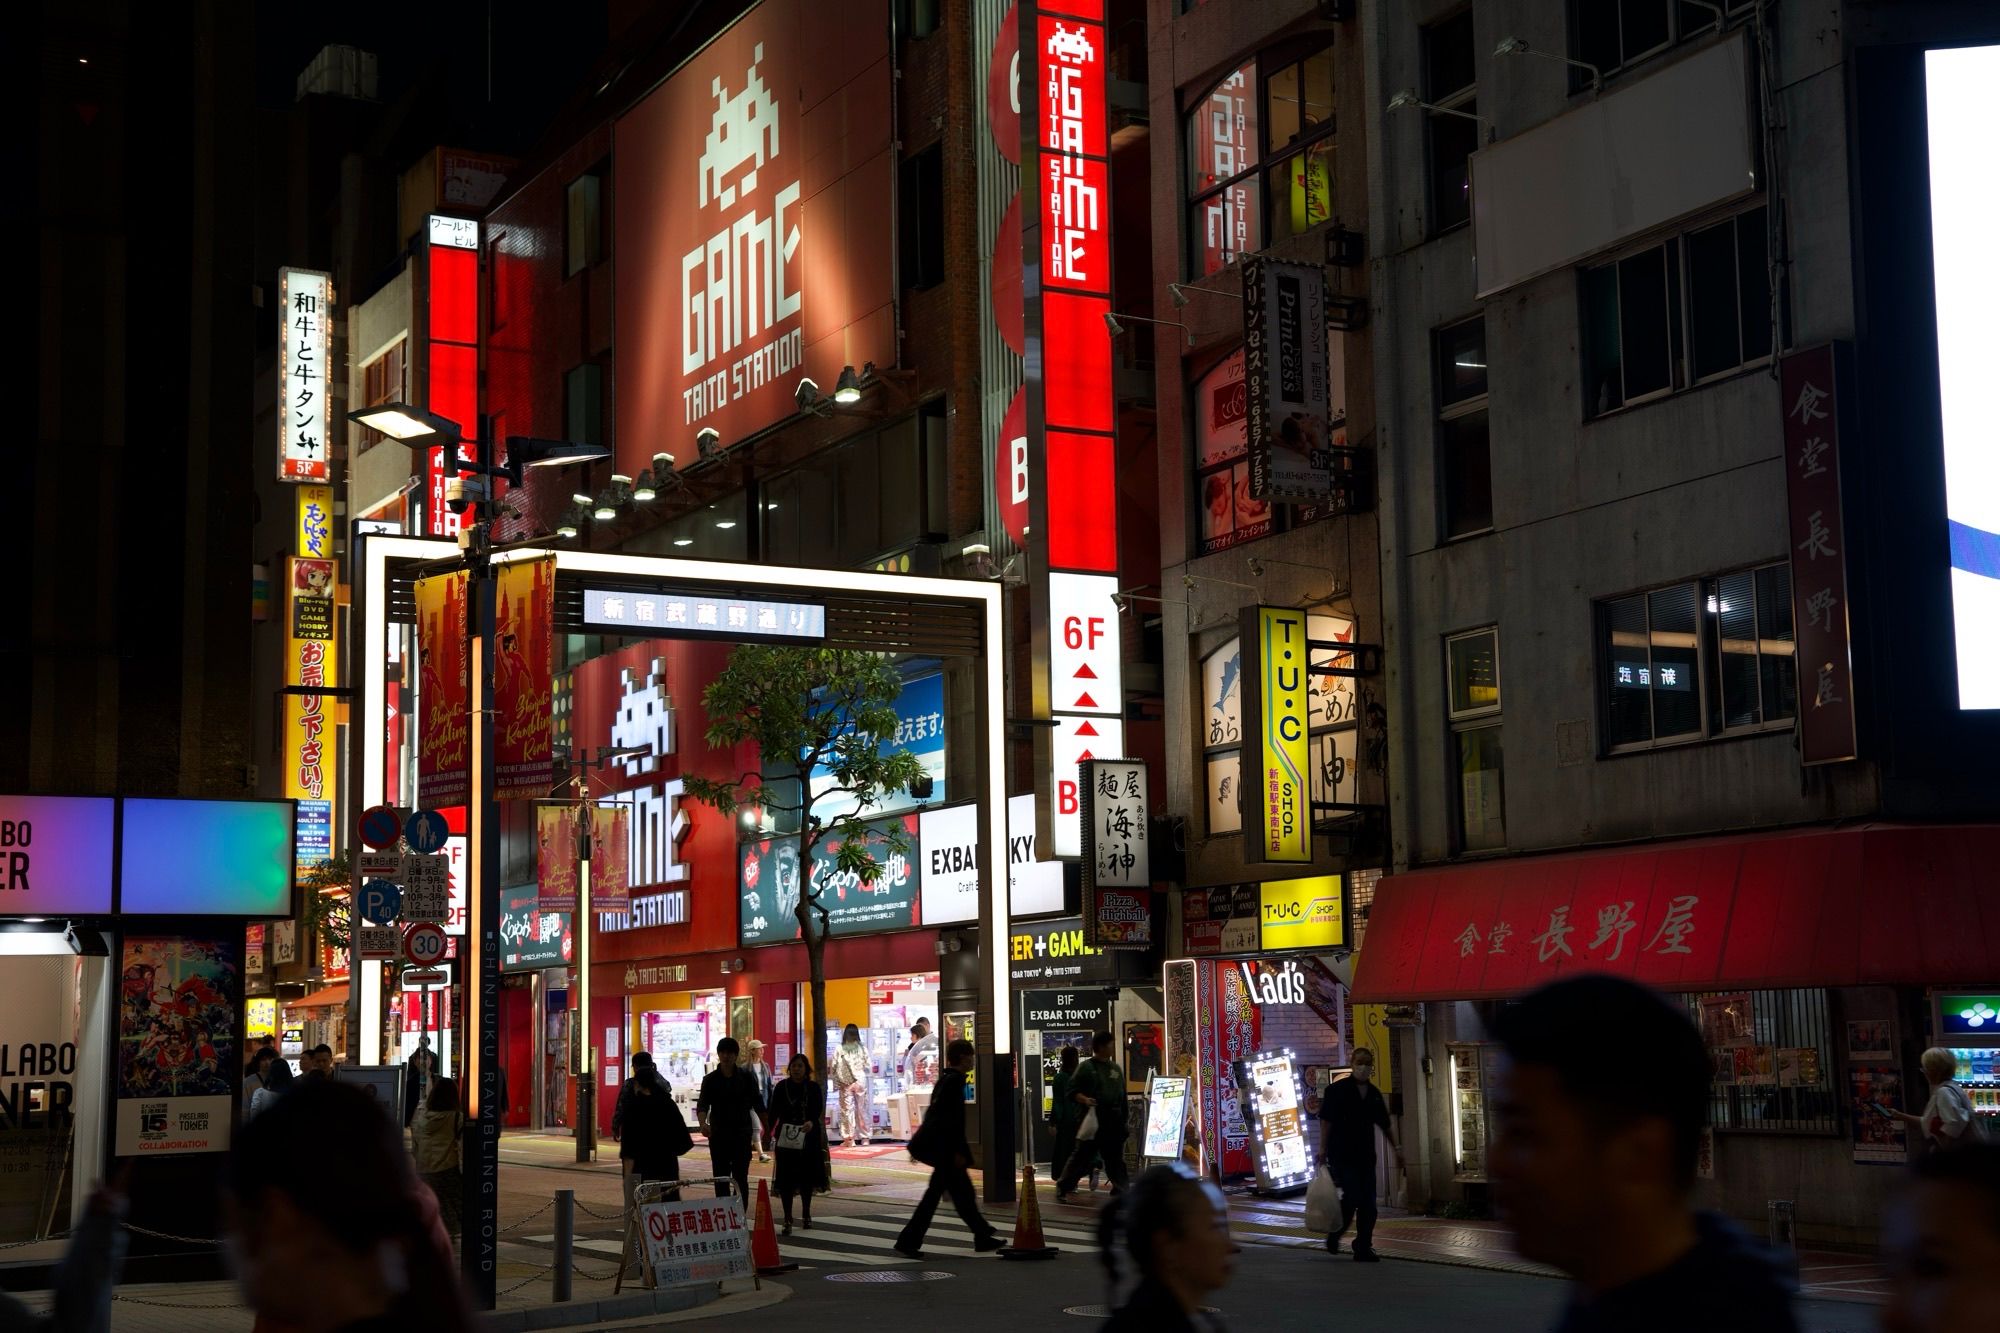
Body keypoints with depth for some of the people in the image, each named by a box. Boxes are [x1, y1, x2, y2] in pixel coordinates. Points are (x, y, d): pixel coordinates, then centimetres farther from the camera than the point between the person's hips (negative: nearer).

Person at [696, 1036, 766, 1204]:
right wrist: (703, 1123, -26)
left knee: (741, 1177, -5)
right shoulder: (710, 1079, 3)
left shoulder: (745, 1077, 3)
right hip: (718, 1134, 1)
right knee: (720, 1178, 3)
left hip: (742, 1133, -1)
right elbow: (702, 1105, -7)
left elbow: (758, 1104, 7)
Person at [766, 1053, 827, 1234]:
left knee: (806, 1177, 11)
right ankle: (787, 1219, -2)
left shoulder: (814, 1088, 1)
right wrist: (768, 1132, -11)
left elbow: (818, 1111, -10)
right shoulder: (782, 1087, 1)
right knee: (786, 1178, -5)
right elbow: (774, 1112, 1)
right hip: (786, 1138, -1)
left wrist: (812, 1122, -31)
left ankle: (807, 1215, 28)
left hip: (808, 1138, 1)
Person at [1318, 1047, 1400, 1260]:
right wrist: (1323, 1148, -12)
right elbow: (1326, 1121, -6)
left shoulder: (1375, 1094, 12)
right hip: (1342, 1155, -6)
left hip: (1365, 1155, 6)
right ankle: (1334, 1235, 9)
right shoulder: (1337, 1090, -4)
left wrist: (1396, 1149, 17)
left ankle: (1364, 1248, 9)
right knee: (1352, 1196, -14)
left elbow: (1385, 1125, 20)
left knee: (1368, 1203, 2)